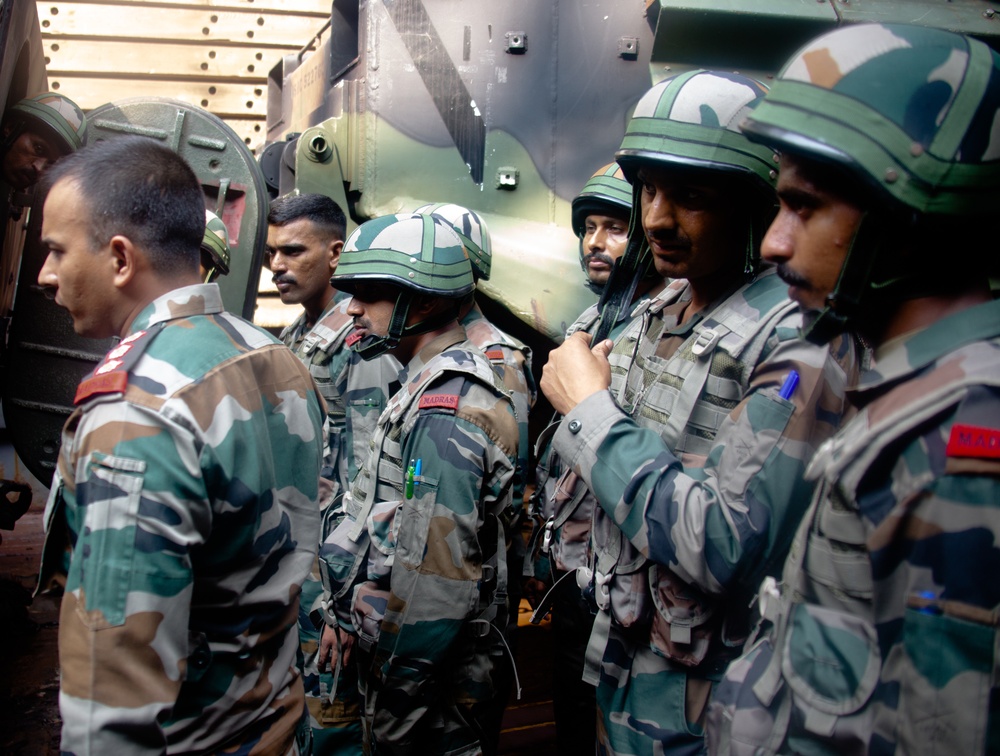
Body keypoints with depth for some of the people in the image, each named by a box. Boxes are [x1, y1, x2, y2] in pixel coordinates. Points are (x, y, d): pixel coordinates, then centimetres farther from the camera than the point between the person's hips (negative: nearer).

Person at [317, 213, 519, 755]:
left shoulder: (446, 414, -25)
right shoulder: (425, 385, 9)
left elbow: (435, 576, -27)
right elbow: (371, 507, 14)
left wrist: (398, 687, -19)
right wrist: (348, 609, 13)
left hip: (431, 666, -9)